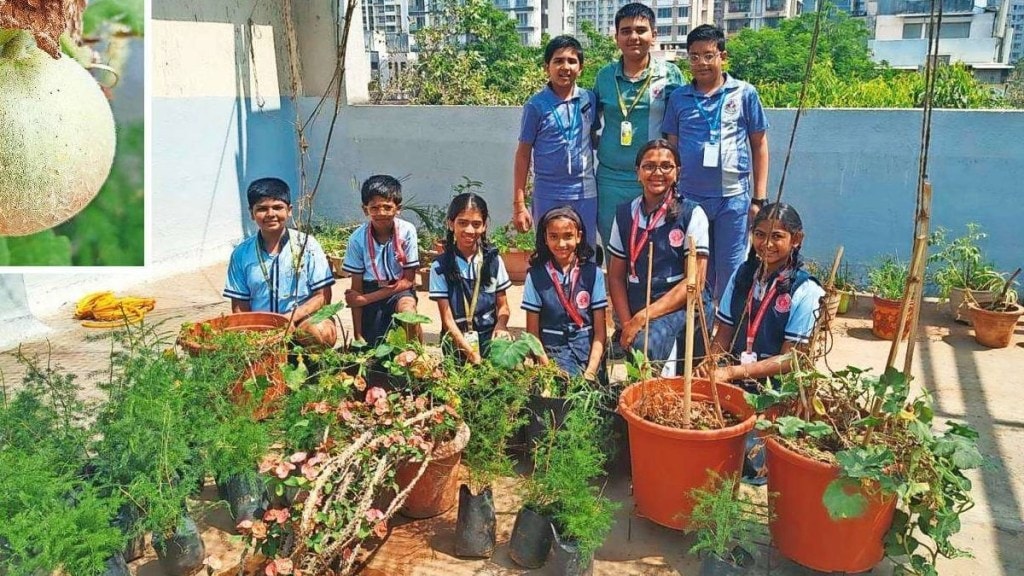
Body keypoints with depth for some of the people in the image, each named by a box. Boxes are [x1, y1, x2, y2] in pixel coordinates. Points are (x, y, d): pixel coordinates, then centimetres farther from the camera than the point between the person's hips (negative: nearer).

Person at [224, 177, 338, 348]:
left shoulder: (307, 245, 0)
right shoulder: (241, 254, 5)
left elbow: (323, 296, -3)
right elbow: (240, 307, 8)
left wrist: (291, 318, -17)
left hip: (303, 321, -2)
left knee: (323, 332, -34)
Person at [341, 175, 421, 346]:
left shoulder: (407, 232, -16)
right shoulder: (358, 238, -12)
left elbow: (408, 280, -10)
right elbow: (356, 288, -7)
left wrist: (366, 299, -14)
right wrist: (358, 336, -9)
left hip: (399, 289, -1)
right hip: (370, 289, 1)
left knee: (407, 309, -33)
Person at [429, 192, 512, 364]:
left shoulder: (493, 260, 5)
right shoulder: (440, 267, -3)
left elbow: (502, 305, 11)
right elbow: (447, 319, -4)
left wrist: (501, 325, -12)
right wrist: (470, 353, -15)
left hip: (489, 335, 3)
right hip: (457, 339, -2)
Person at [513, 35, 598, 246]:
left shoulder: (590, 100, 3)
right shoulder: (536, 105, -5)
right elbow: (523, 154, -2)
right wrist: (519, 203, -4)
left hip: (586, 193, 3)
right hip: (548, 195, -2)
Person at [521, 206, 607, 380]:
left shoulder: (593, 273, 1)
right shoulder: (536, 276, 1)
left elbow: (600, 331, 1)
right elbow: (532, 331, 2)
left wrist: (591, 371, -10)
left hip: (589, 350, 1)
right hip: (552, 350, -1)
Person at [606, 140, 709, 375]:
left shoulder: (692, 214, -2)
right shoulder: (624, 214, 9)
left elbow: (694, 282, -8)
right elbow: (616, 277, 9)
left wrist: (644, 317, -14)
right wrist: (627, 324, -6)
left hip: (679, 307, -4)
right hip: (636, 313, 4)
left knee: (645, 344, -32)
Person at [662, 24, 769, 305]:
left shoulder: (745, 94, 2)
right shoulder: (678, 98, 5)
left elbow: (759, 146, 6)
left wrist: (759, 198, 2)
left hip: (734, 197, -1)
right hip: (690, 197, 2)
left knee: (729, 272, 5)